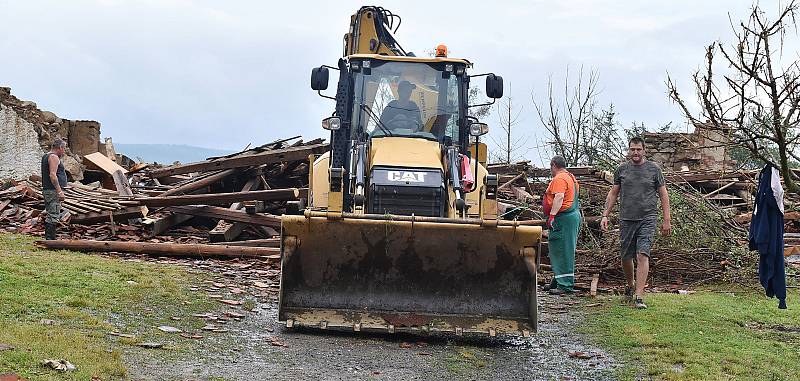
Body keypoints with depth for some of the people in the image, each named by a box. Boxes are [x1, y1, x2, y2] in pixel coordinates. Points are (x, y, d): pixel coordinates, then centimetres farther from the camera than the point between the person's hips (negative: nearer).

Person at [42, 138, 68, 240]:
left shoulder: (46, 156, 21)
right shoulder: (54, 157, -12)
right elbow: (52, 175, -22)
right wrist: (59, 191, -23)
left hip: (47, 190, 11)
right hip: (53, 191, -11)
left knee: (51, 216, 13)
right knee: (53, 216, -12)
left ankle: (49, 238, 17)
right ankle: (50, 239, -14)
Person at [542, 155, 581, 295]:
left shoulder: (559, 179, -13)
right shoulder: (571, 177, 21)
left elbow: (559, 198, -25)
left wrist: (552, 215, -28)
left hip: (564, 218, -11)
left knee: (562, 251, -9)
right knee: (559, 250, 15)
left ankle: (565, 285, -9)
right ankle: (558, 281, 21)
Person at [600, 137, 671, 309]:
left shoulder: (654, 169, 4)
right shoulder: (621, 170, 9)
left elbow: (663, 194, 7)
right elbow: (613, 193, 15)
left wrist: (666, 220, 3)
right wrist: (605, 216, 7)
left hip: (647, 219, -3)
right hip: (626, 219, 3)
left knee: (642, 256, -14)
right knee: (626, 257, 8)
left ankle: (639, 296, -16)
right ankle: (630, 285, 36)